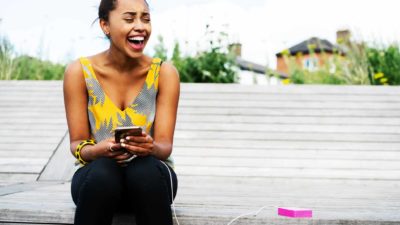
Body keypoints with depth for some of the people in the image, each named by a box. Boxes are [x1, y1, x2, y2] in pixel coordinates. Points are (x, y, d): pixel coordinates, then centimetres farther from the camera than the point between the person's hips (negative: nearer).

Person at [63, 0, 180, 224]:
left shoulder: (164, 73, -7)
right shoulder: (79, 72, -8)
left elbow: (165, 146, -9)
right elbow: (77, 143, -5)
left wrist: (151, 148, -33)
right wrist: (97, 150, -28)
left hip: (152, 175, 1)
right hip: (97, 175, 0)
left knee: (145, 169, -34)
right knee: (103, 172, -35)